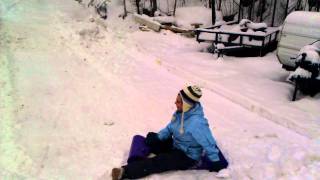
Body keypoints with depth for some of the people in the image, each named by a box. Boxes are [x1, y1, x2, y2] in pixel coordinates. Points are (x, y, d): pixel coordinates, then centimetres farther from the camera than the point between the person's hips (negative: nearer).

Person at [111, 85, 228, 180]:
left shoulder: (196, 123, -36)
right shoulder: (181, 112, -9)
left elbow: (209, 145, -28)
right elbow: (170, 128, 7)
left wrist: (217, 164, -18)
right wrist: (156, 137, -4)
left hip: (187, 157, -9)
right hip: (176, 145, 9)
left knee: (157, 163, -23)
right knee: (150, 137, 4)